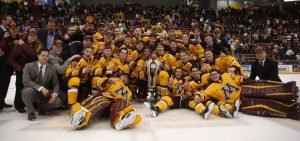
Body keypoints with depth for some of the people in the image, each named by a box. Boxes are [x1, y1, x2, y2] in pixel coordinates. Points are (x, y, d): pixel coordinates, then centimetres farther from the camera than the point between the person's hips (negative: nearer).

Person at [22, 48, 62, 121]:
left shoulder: (52, 69, 0)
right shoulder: (29, 66, -8)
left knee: (57, 101, -24)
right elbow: (26, 81, -21)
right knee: (28, 90, -37)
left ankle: (41, 107, 10)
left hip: (44, 95, 2)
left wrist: (54, 94, -22)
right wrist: (41, 88, -33)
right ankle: (31, 112, -11)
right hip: (32, 93, -2)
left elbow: (56, 84, 0)